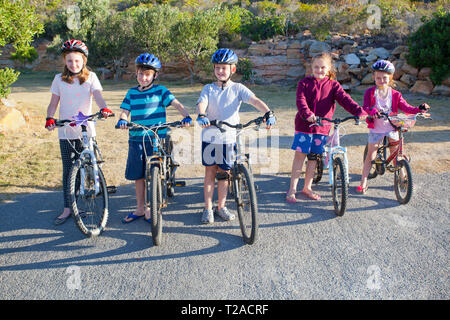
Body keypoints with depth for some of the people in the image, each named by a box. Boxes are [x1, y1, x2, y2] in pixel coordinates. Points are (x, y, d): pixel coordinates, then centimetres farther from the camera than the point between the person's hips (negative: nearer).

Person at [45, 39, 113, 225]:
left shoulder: (91, 77, 3)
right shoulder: (59, 79, 7)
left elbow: (97, 95, -12)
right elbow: (54, 102, 7)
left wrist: (103, 108, -33)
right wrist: (49, 118, -12)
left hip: (86, 131, -1)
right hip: (65, 132, 1)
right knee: (68, 170, 3)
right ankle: (67, 208, 10)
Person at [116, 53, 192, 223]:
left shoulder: (160, 90, 0)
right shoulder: (132, 93, 10)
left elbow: (176, 103, -9)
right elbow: (125, 111, 5)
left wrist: (186, 116, -27)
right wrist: (122, 120, -18)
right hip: (136, 139, 3)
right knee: (138, 175, 10)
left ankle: (149, 209, 17)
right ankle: (140, 208, 25)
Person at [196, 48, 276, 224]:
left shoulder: (237, 88, 2)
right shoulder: (208, 88, 6)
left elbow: (255, 100, -13)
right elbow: (201, 103, -12)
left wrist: (268, 112, -32)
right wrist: (201, 115, -36)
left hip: (229, 138, 0)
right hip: (210, 136, 1)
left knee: (224, 173, 8)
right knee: (210, 172, 6)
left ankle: (221, 206, 24)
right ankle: (208, 208, 17)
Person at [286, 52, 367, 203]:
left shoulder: (333, 85, 5)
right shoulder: (304, 83, 0)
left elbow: (345, 99, -8)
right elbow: (301, 101, -15)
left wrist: (359, 111, -24)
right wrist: (307, 114, -35)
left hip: (322, 127, 2)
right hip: (304, 124, -2)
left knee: (313, 157, 11)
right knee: (300, 156, -1)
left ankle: (307, 188, 25)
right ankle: (292, 189, 7)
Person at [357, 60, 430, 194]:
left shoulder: (395, 94, 0)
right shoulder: (370, 92, -6)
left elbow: (406, 107, -5)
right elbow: (365, 107, -18)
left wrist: (419, 109, -23)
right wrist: (372, 111, -41)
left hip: (391, 127, 2)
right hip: (375, 128, -1)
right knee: (370, 155, 1)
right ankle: (363, 182, 9)